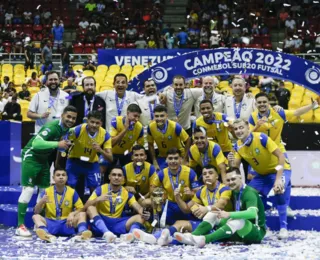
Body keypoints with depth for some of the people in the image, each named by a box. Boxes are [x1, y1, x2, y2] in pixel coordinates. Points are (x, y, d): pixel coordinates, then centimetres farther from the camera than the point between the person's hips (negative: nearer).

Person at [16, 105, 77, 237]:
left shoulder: (65, 128, -2)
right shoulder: (52, 126, -28)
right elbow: (36, 143, -40)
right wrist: (57, 144, -49)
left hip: (43, 159, 9)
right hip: (31, 156, -9)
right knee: (28, 189, -13)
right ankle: (20, 226, -12)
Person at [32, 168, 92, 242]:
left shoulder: (72, 192, 4)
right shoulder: (47, 191, 2)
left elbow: (81, 208, 2)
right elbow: (36, 212, -2)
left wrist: (72, 214, -19)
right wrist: (42, 201, -24)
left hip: (67, 224, 0)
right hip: (50, 224, 0)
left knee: (82, 214, -22)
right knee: (36, 216, -25)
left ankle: (82, 232, -53)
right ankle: (46, 234, -57)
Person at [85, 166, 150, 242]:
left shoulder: (127, 193, 9)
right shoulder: (100, 189, 2)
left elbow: (138, 207, -4)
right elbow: (86, 207, -7)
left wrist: (143, 213, -28)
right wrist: (97, 199, -27)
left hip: (117, 225, 2)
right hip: (100, 223, -2)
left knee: (141, 217, -15)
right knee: (90, 208, -29)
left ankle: (132, 234, -51)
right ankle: (106, 233, -54)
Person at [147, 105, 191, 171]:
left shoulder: (175, 126, -30)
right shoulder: (151, 127, -21)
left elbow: (187, 141, -16)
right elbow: (150, 144, -3)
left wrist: (185, 160, -14)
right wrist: (155, 163, -5)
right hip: (162, 157, 2)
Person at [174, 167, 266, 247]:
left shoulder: (249, 193, -17)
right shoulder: (234, 192, 8)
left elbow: (252, 213, -35)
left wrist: (229, 215, -44)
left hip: (257, 232, -8)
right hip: (239, 231, 8)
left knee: (238, 221, -39)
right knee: (213, 214, -4)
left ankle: (204, 239, -53)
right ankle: (192, 236, -29)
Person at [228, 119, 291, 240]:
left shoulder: (261, 138, -30)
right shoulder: (238, 146, -11)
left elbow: (281, 156, -30)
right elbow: (235, 167, -10)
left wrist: (278, 179, -37)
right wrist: (231, 163, -35)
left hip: (279, 169, -6)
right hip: (261, 173, 6)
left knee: (279, 191, -32)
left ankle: (283, 227, -20)